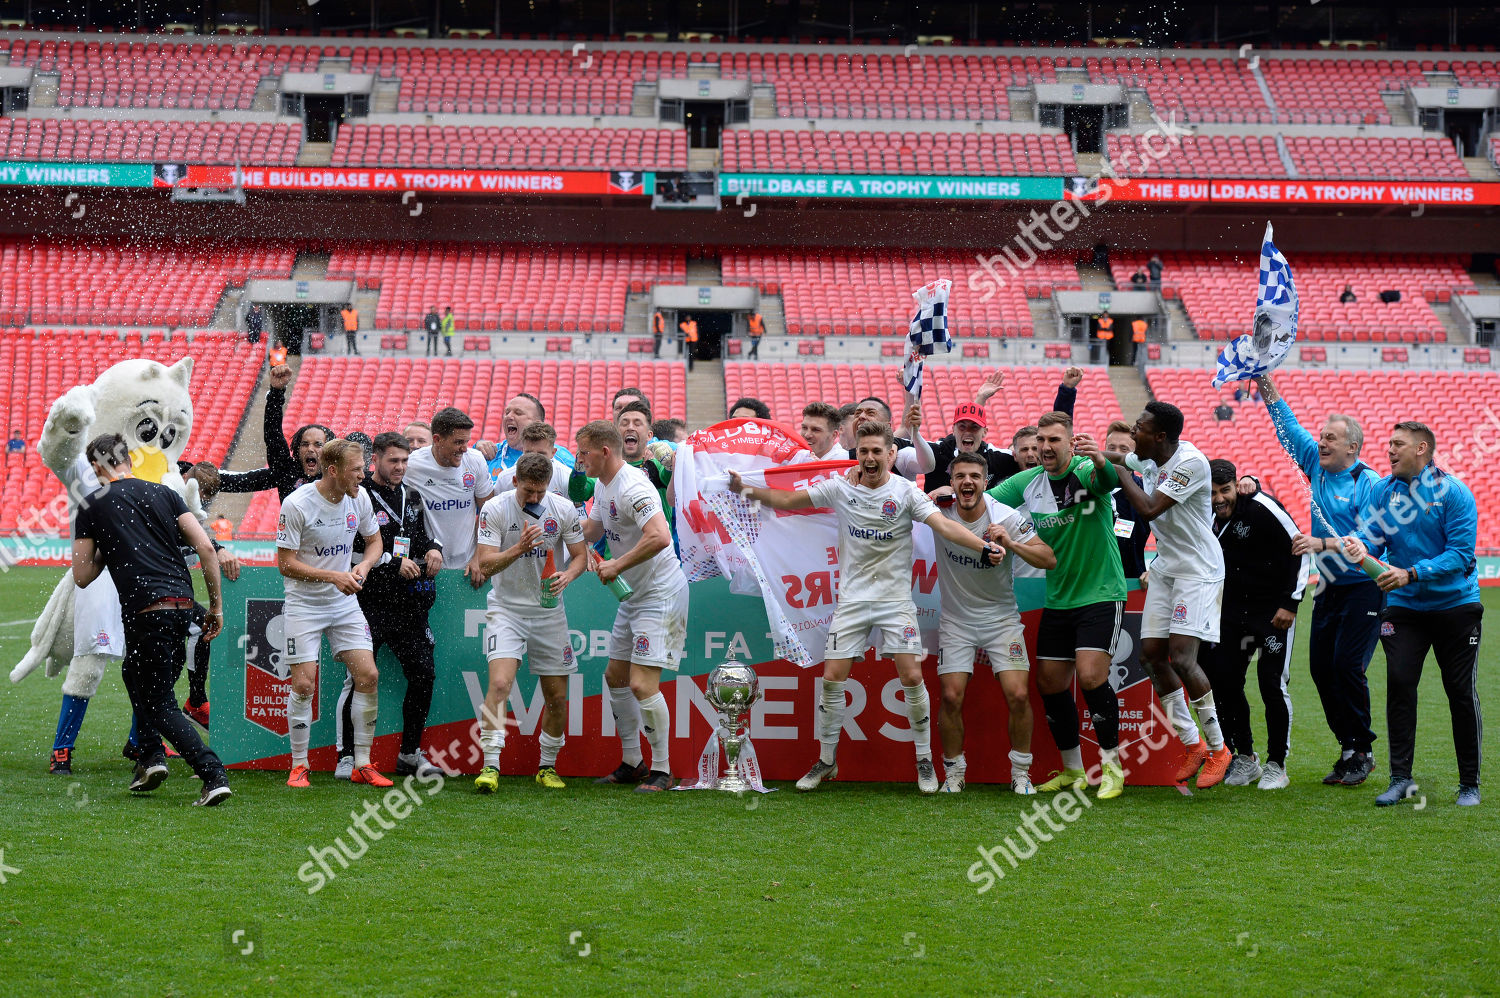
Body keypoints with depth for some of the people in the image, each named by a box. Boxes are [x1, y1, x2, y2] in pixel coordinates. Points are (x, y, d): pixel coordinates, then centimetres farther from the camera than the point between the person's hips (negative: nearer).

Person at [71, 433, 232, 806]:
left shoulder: (91, 507, 5)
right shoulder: (163, 494, 13)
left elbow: (82, 576, 6)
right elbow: (205, 547, 5)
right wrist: (216, 605, 11)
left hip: (145, 611, -5)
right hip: (183, 604, 5)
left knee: (161, 705, 1)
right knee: (132, 672, 27)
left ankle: (214, 774, -15)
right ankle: (151, 755, 17)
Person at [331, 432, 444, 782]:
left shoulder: (412, 497, 15)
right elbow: (349, 551, -11)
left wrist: (433, 549, 7)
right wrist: (394, 563, -13)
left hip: (408, 604, 6)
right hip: (369, 602, -6)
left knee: (423, 674, 3)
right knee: (360, 678, -8)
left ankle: (410, 754, 16)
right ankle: (347, 756, 2)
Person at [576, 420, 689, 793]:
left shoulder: (632, 487, -22)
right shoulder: (602, 485, 10)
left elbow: (660, 537, -35)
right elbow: (593, 529, 27)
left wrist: (617, 565, -26)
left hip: (661, 594, -11)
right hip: (632, 595, 11)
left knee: (642, 684, -14)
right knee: (616, 677, 15)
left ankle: (661, 770, -2)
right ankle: (631, 763, 26)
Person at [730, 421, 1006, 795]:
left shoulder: (905, 492, -7)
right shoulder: (840, 488, 1)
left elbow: (944, 526, -17)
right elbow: (788, 500, 7)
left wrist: (984, 546, -32)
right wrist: (748, 490, -6)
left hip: (895, 599, -2)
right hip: (852, 599, 2)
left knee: (912, 678, -10)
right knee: (832, 679, -3)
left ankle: (924, 760, 6)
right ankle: (826, 761, 13)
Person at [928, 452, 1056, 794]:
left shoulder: (1007, 517, -12)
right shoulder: (940, 509, -8)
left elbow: (1049, 560, -13)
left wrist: (1010, 543, -29)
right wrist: (931, 495, -15)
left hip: (1001, 618, -1)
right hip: (956, 620, 1)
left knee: (1018, 695, -11)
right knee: (951, 697, -9)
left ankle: (1021, 773, 7)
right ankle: (954, 772, 9)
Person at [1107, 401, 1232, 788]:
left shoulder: (1190, 462, -22)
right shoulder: (1148, 458, 3)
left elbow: (1149, 509, -25)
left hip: (1199, 570, -9)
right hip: (1165, 567, 9)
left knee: (1181, 658, -16)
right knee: (1152, 654, 2)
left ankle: (1218, 748, 0)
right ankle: (1192, 744, 15)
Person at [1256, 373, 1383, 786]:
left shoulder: (1369, 484, -12)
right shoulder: (1317, 465, 8)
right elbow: (1288, 426, 9)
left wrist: (1322, 543, -26)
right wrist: (1266, 385, 2)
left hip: (1363, 587, -7)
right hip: (1329, 589, 7)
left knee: (1348, 665, -12)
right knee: (1321, 666, 3)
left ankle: (1363, 751, -1)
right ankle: (1348, 748, 12)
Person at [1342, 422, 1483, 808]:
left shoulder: (1454, 492, -11)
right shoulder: (1381, 490, 3)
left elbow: (1460, 554, -17)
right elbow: (1371, 537, 0)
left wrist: (1411, 574, -27)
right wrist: (1359, 545, -25)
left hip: (1455, 604, -3)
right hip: (1403, 606, 3)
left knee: (1462, 693, 2)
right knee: (1399, 683, -9)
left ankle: (1470, 783, 13)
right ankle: (1400, 779, -2)